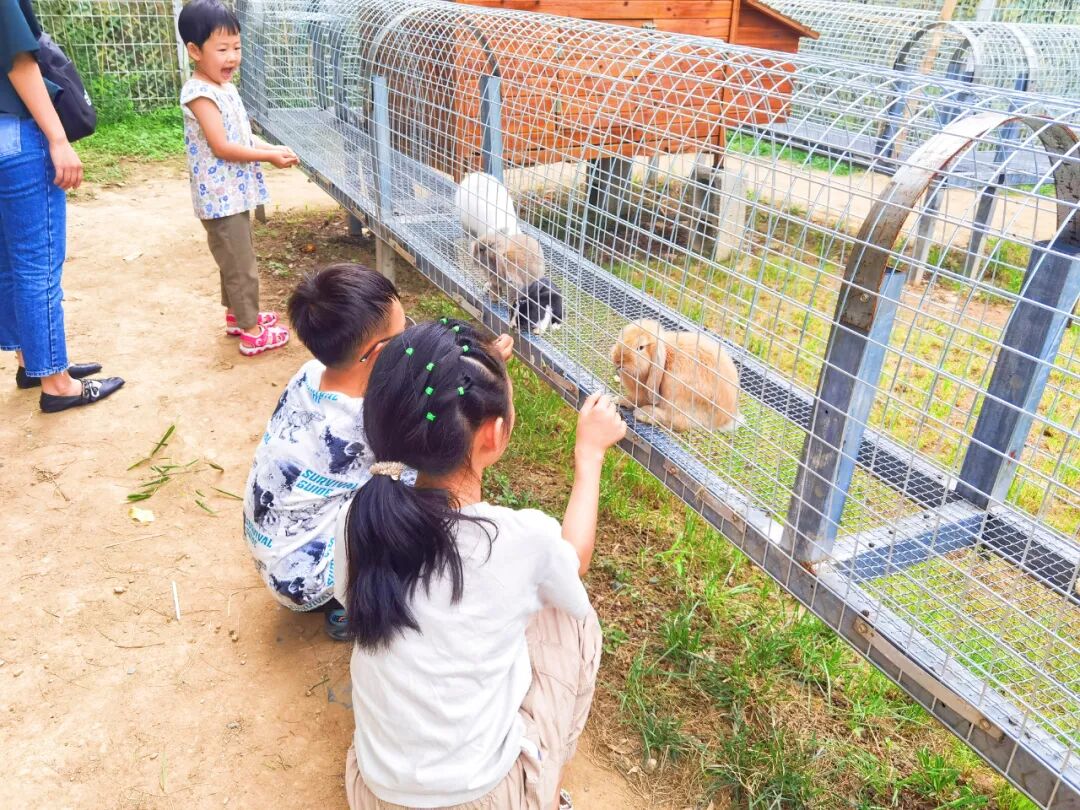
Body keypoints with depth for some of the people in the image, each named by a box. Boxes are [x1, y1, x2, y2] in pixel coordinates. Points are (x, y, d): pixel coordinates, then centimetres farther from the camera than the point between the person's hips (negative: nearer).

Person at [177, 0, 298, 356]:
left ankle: (237, 315, 36)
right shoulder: (200, 94, -19)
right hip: (221, 198, -10)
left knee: (237, 261, 21)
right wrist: (269, 156, -18)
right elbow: (222, 147, -23)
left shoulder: (224, 87, 11)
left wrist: (271, 148, -1)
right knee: (242, 267, -2)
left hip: (235, 194, 10)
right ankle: (252, 333, 6)